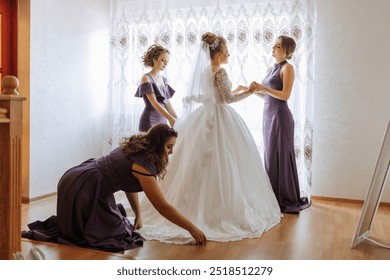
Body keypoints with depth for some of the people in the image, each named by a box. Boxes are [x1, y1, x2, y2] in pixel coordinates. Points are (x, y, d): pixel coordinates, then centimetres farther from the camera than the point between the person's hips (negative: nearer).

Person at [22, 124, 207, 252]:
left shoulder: (136, 148, 4)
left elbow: (129, 185, 12)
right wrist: (192, 229, -17)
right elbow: (162, 207, -23)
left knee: (116, 221, 19)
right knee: (115, 230, -2)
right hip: (82, 190, -9)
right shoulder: (143, 164, -24)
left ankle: (65, 222, 23)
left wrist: (138, 215, 6)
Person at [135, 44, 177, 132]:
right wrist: (170, 118, -26)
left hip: (163, 121, 6)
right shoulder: (146, 78, -6)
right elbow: (154, 103, -17)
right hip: (150, 121, -6)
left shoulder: (164, 80, 15)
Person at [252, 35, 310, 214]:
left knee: (281, 156, -3)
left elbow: (285, 95, -15)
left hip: (280, 116, -8)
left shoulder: (287, 68, -6)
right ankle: (274, 198, 19)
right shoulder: (272, 69, 18)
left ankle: (287, 201, 7)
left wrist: (264, 88, -20)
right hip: (268, 115, 8)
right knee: (270, 156, 10)